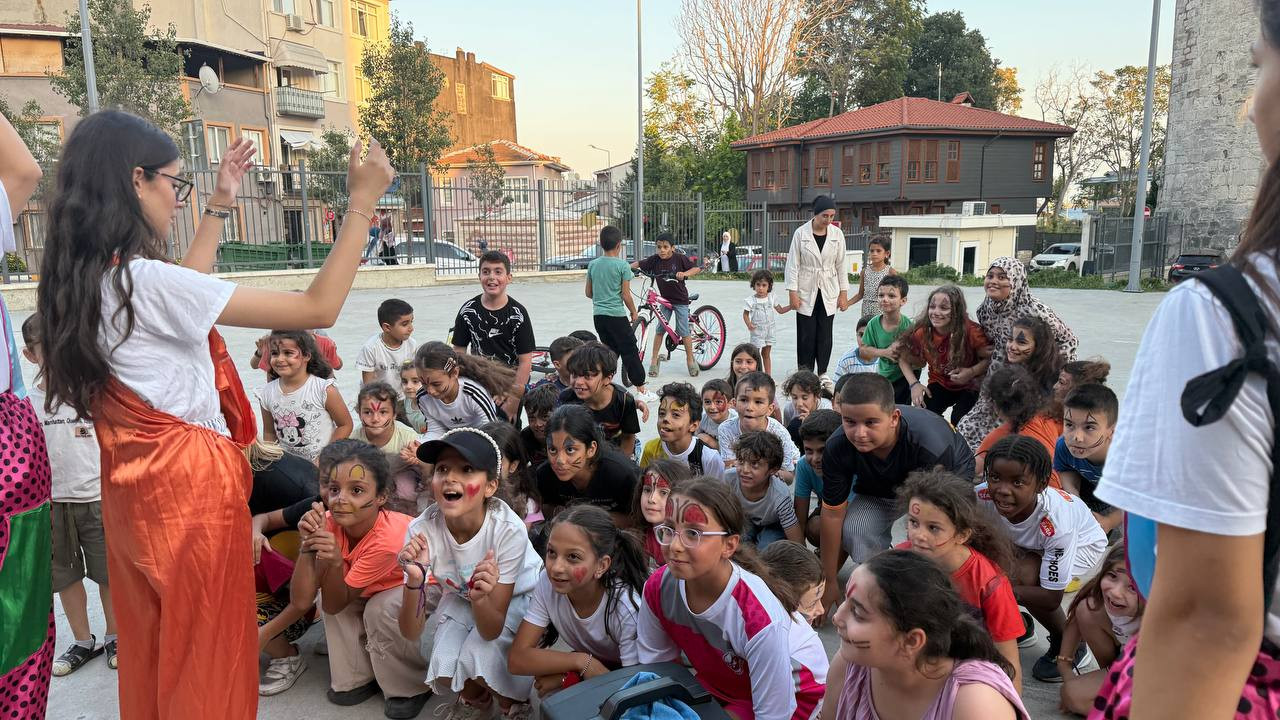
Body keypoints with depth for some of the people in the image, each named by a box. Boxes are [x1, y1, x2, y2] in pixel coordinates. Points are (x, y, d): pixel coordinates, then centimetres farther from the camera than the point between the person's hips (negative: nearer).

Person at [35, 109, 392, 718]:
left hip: (134, 483, 9)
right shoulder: (147, 280, -23)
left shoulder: (82, 279, 3)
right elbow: (318, 309, -23)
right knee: (208, 653, 9)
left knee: (153, 647, 23)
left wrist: (219, 205, 26)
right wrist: (361, 204, -17)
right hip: (190, 484, -9)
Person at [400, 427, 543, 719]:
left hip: (517, 596, -3)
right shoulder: (421, 529, -28)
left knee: (479, 659, -26)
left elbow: (491, 631, -28)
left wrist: (480, 597, -50)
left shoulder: (508, 529, -35)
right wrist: (414, 582, -45)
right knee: (443, 667, -19)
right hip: (459, 596, 3)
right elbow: (411, 632, -25)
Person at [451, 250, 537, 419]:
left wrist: (514, 400, -14)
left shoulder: (518, 314, -10)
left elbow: (525, 361, -11)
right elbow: (459, 351, 5)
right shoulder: (468, 311, -1)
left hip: (511, 384, -2)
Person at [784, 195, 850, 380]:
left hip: (828, 293, 2)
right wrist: (793, 292, -8)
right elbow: (793, 264, -4)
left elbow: (841, 265, 6)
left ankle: (822, 373, 15)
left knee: (825, 336, 4)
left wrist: (843, 293, 4)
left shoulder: (837, 234, 1)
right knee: (806, 336, 0)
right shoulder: (801, 233, -6)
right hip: (806, 293, -2)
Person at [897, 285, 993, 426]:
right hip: (939, 385, 2)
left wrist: (972, 372, -34)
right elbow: (904, 359, -3)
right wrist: (914, 384, -15)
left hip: (970, 387, -2)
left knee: (959, 421, -23)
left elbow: (990, 358, -18)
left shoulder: (971, 331, -27)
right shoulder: (921, 332, -17)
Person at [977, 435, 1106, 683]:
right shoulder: (984, 495, -34)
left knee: (1025, 574, -31)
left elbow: (1052, 599, -32)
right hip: (1028, 543, 4)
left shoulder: (1055, 523, -40)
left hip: (1083, 541, -4)